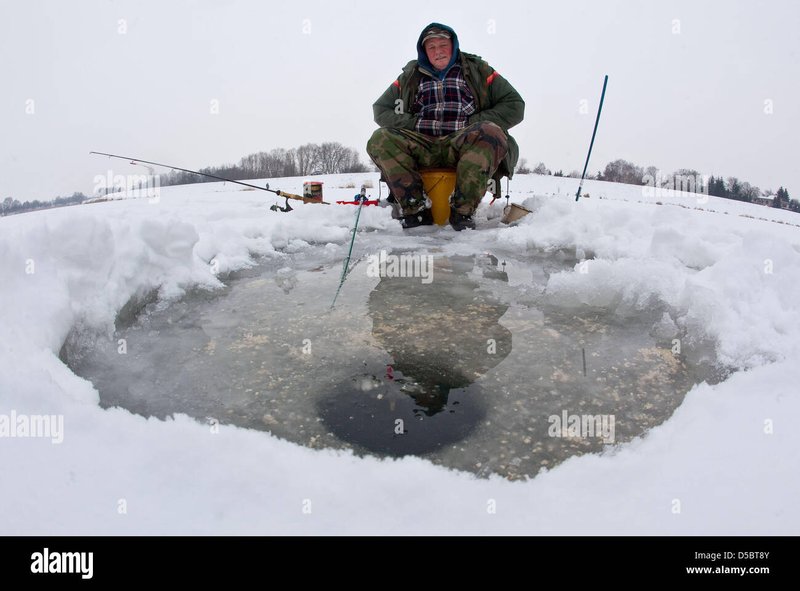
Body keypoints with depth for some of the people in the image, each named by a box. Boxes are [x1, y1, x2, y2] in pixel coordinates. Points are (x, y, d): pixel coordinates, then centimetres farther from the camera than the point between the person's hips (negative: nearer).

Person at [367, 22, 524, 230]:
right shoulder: (410, 76, 22)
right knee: (379, 139, -24)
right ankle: (416, 209, -25)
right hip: (422, 148, 2)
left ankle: (462, 210, -29)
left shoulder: (478, 70, 15)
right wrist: (415, 124, 0)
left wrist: (474, 124, -6)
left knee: (492, 133, -34)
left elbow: (514, 105, 9)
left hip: (462, 146, -2)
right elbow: (381, 109, 18)